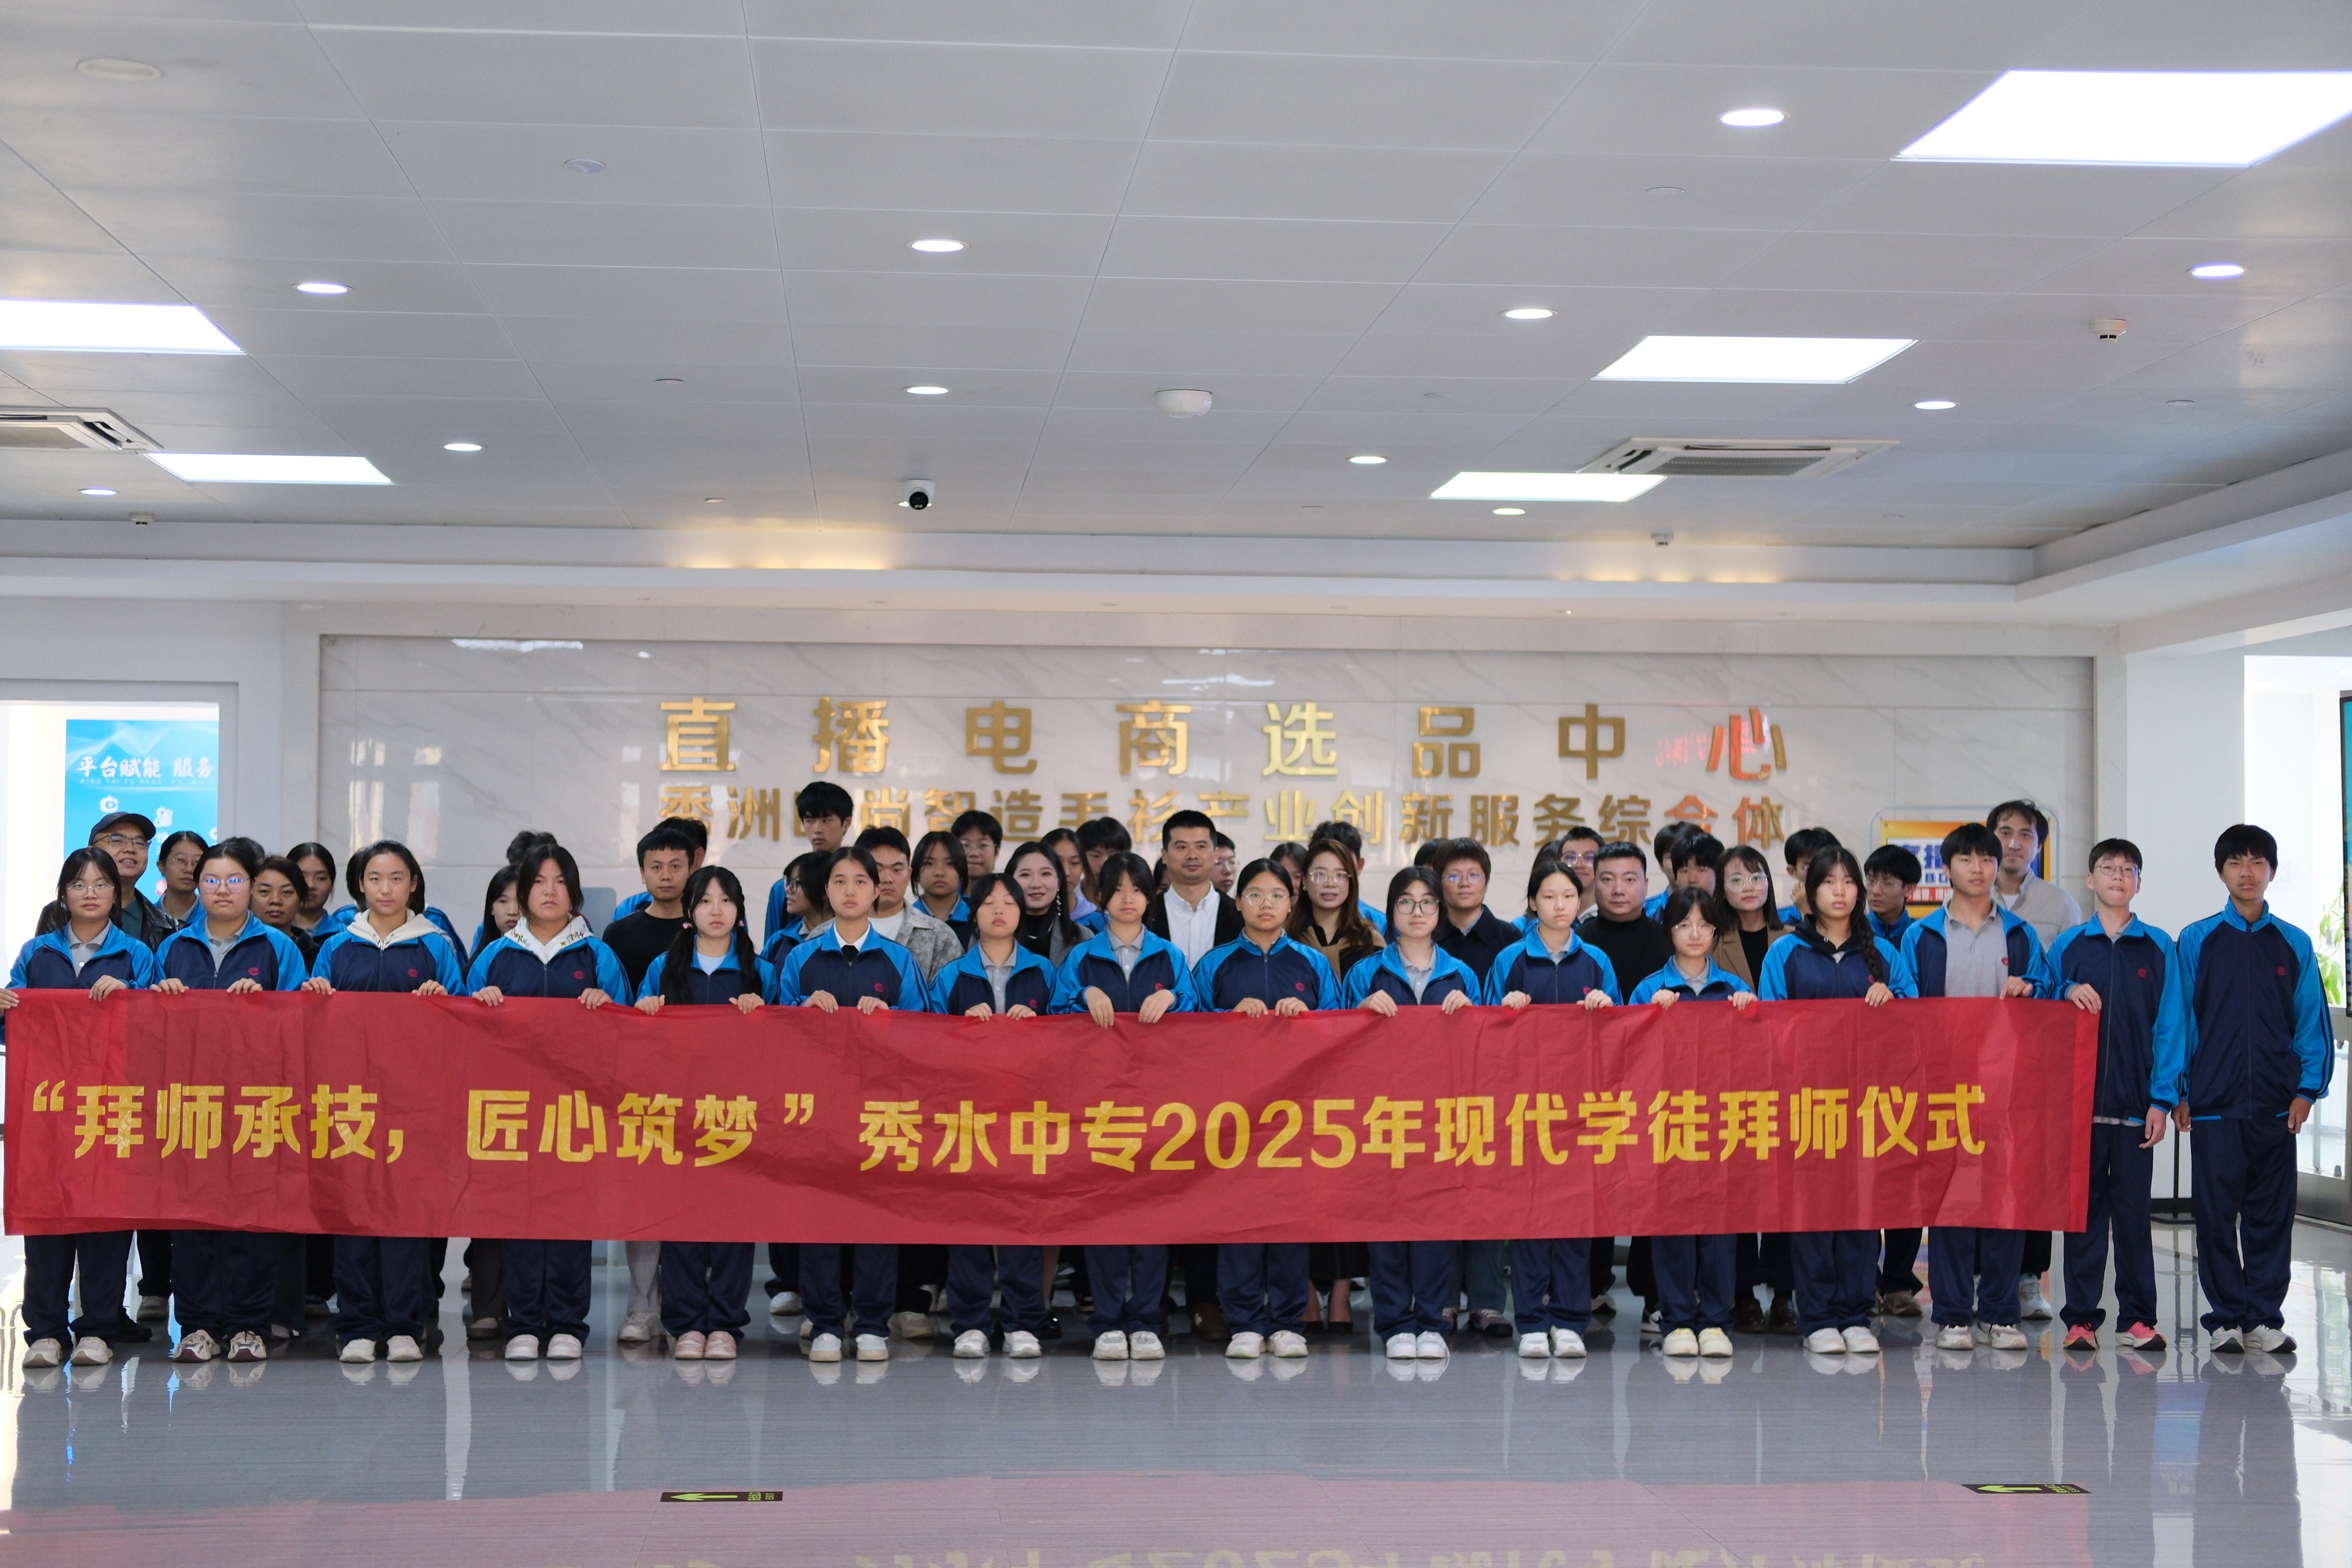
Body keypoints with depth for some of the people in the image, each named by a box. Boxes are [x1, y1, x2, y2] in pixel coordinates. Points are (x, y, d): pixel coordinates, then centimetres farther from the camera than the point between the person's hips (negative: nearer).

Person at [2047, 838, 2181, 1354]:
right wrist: (2067, 996, -10)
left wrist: (2161, 1100, -3)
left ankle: (2137, 1319, 9)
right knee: (2083, 1209, 3)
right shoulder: (2067, 946, 8)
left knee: (2133, 1210, 3)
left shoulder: (2158, 948, 7)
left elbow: (2169, 1025, 4)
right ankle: (2081, 1318, 7)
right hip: (2079, 1099, 0)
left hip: (2135, 1104, 0)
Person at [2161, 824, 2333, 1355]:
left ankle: (2264, 1319, 11)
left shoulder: (2294, 945, 9)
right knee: (2217, 1214, 1)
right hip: (2213, 1105, -1)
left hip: (2276, 1106, 1)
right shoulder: (2197, 941, 5)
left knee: (2271, 1213, 3)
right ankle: (2226, 1318, 9)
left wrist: (2307, 1089, -2)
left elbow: (2312, 1022, 8)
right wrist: (2173, 1092, -1)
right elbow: (2179, 1018, 4)